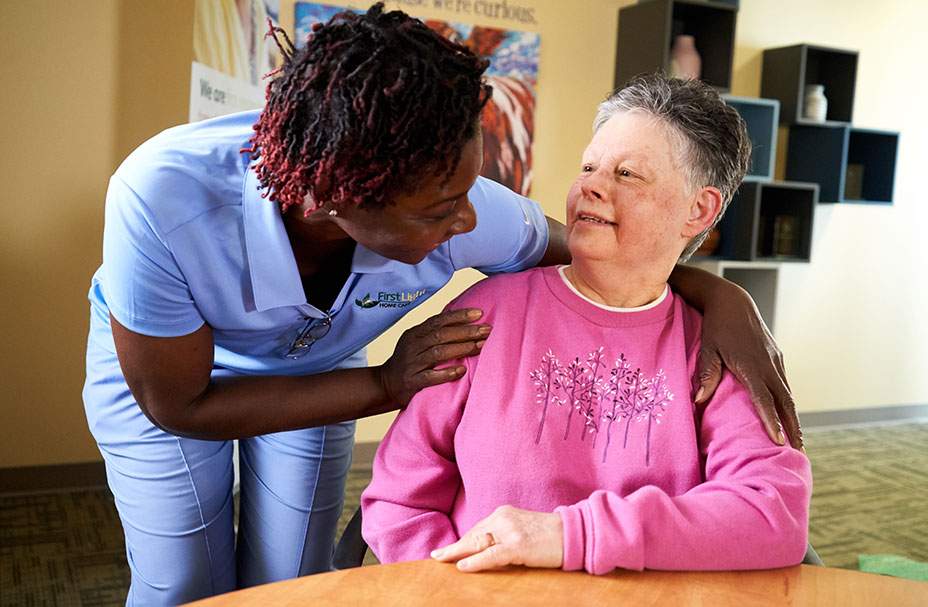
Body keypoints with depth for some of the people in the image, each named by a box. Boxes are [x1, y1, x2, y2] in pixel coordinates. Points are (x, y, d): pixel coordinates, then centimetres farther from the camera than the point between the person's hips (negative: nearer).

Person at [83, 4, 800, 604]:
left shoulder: (459, 210, -35)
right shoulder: (162, 202, -43)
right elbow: (178, 406, -30)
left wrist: (720, 294, -30)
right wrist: (388, 384, -35)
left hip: (312, 365, 2)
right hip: (163, 366, -2)